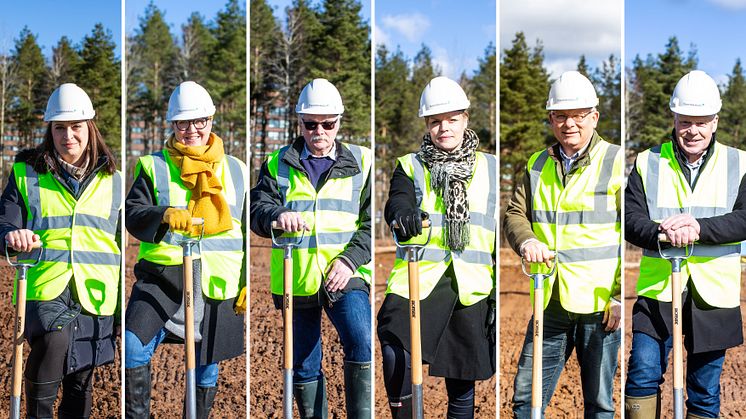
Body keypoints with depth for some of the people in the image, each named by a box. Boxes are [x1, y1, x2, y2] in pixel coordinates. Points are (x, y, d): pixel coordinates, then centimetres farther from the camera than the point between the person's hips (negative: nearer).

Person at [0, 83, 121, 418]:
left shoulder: (111, 180, 11)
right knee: (54, 338, -31)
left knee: (81, 378, 9)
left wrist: (121, 306, 16)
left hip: (94, 291, 3)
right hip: (44, 288, -2)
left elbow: (121, 246, 16)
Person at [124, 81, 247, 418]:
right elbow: (133, 213, -8)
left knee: (206, 366, 11)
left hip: (215, 280, 2)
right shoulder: (154, 167, 5)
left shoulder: (234, 171, 12)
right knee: (134, 346, -21)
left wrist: (247, 283, 8)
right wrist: (163, 216, -29)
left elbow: (248, 234, 15)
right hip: (162, 275, -2)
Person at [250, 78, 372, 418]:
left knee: (361, 342, -24)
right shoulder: (278, 164, 9)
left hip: (345, 276, -2)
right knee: (304, 365, 10)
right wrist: (277, 215, -25)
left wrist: (350, 259, -12)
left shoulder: (360, 162, 7)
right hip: (296, 280, 2)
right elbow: (257, 207, -2)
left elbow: (371, 221, 3)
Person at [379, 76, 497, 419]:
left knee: (462, 384, 7)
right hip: (418, 279, -1)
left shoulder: (490, 168, 12)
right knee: (395, 352, -27)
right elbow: (397, 200, -11)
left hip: (471, 287, 1)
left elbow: (501, 237, 11)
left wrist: (501, 294, 5)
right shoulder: (411, 165, 10)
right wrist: (402, 212, -36)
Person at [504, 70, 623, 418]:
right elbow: (515, 214, 11)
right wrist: (526, 241, -13)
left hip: (601, 305, -4)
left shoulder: (616, 162, -3)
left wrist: (620, 296, -11)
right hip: (550, 304, 4)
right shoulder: (536, 166, 11)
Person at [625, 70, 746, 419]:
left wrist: (700, 227, -23)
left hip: (713, 294, 1)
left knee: (706, 390, 9)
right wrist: (661, 233, -23)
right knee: (642, 375, -8)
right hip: (657, 288, 0)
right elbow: (630, 219, -2)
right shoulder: (648, 163, 6)